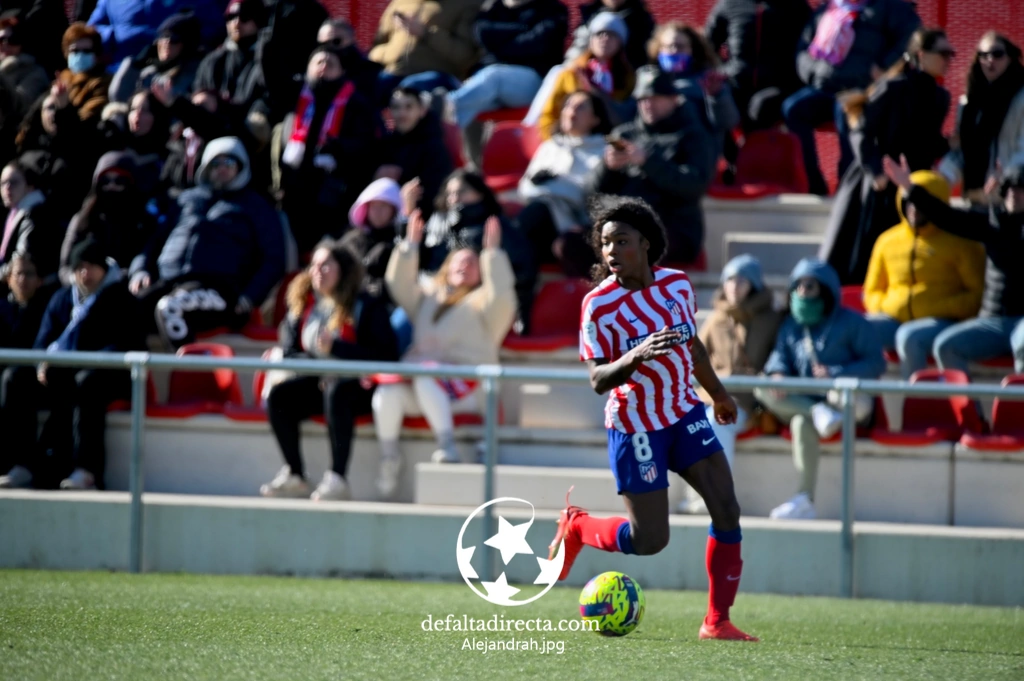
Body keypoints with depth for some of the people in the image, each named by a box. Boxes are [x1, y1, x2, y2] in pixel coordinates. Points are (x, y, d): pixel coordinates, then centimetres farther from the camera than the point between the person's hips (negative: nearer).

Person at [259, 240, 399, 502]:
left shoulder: (367, 307, -3)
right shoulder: (302, 305, 12)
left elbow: (387, 355, -12)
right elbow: (288, 351, 12)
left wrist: (336, 347, -19)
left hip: (357, 386, -5)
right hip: (317, 381, 5)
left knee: (337, 391, -38)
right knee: (278, 395, -22)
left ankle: (337, 479, -40)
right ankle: (294, 476, -17)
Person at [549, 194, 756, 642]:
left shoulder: (678, 285, -4)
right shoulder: (599, 305, -19)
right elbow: (597, 380, -20)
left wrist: (719, 395, 25)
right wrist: (636, 357, -39)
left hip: (685, 413, 5)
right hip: (635, 427, -5)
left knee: (726, 508, -8)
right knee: (649, 540, -4)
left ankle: (717, 621, 1)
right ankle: (576, 526, 27)